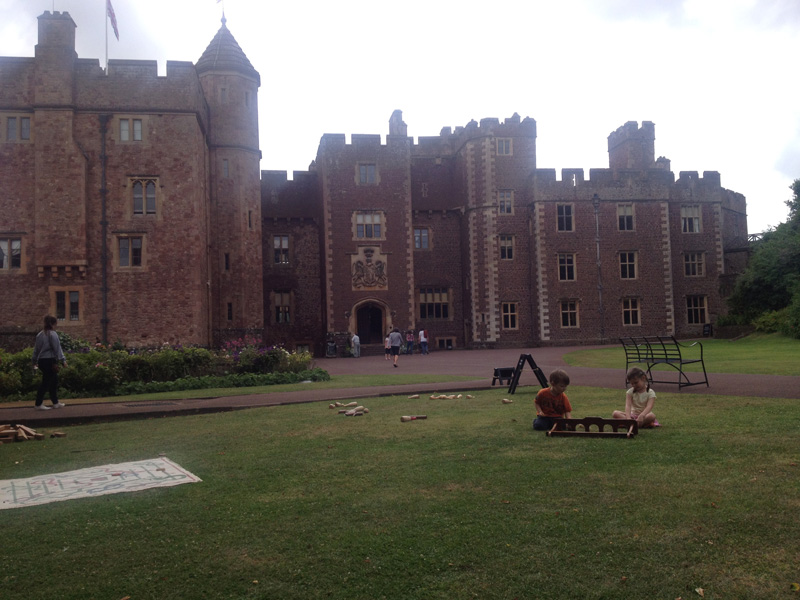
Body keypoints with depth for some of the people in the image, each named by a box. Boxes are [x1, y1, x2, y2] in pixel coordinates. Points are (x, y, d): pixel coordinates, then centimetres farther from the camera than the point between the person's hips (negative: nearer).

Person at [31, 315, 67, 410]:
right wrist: (63, 360, -10)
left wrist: (35, 361, 24)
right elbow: (57, 348, -12)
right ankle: (38, 404, -1)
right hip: (50, 360, -8)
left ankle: (55, 402, 22)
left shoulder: (39, 334, 13)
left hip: (41, 361, 8)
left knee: (54, 381, 16)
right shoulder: (53, 334, -10)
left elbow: (36, 349, 18)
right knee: (46, 382, -3)